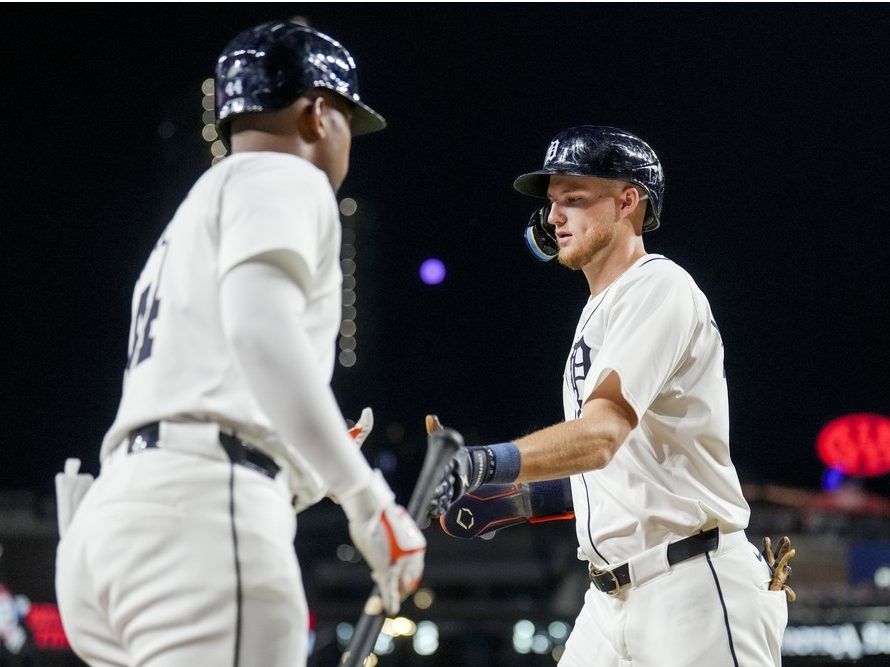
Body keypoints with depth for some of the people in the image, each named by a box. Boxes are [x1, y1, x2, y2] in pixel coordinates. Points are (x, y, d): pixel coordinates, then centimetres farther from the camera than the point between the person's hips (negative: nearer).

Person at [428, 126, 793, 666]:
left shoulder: (660, 288, -10)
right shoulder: (599, 314, 20)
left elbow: (602, 436, -26)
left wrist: (486, 462, -41)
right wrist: (518, 502, 11)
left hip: (697, 595, -10)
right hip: (613, 599, 10)